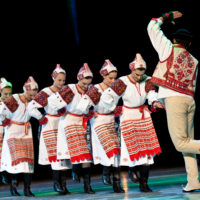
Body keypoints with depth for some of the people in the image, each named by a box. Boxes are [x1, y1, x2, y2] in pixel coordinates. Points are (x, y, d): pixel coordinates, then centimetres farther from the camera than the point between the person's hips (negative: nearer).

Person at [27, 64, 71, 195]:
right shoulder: (45, 93, -9)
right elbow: (31, 107, -11)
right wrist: (41, 118, -8)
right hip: (50, 126, -5)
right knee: (55, 154, -10)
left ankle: (63, 184, 5)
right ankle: (56, 183, -6)